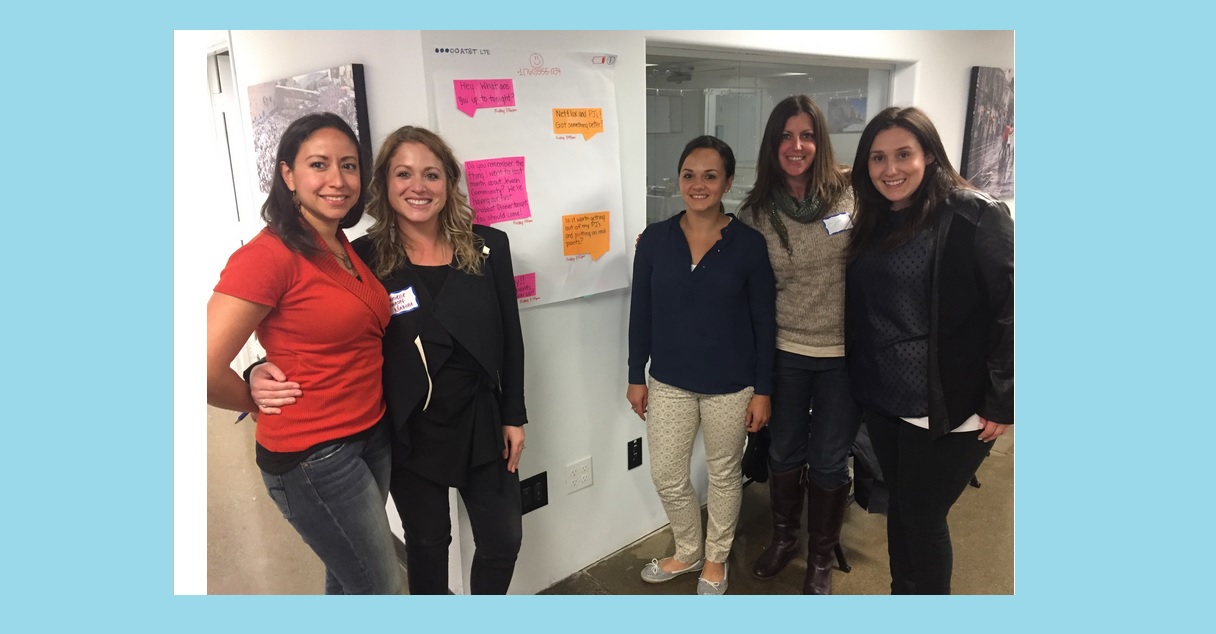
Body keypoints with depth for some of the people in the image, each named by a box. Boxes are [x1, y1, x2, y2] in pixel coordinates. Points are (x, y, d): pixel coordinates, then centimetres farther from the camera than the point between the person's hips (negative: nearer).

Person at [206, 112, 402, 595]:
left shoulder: (350, 251, 6)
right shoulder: (270, 253, -19)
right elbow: (207, 370, -24)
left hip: (372, 436, 7)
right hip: (312, 456, -7)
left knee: (347, 577, 24)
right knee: (382, 588, 8)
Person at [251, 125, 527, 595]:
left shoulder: (488, 246, -5)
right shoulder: (363, 258, -11)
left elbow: (510, 338, 1)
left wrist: (513, 416, 2)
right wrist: (267, 372, -27)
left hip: (481, 423, 2)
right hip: (409, 433, -1)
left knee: (503, 540, 13)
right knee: (428, 542, 19)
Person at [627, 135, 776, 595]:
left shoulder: (749, 243, -10)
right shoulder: (654, 239, -4)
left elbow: (763, 323, -6)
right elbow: (640, 314, 2)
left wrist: (762, 390, -6)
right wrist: (636, 376, 4)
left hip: (730, 386, -2)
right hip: (669, 382, 3)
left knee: (724, 475, 15)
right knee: (666, 476, 13)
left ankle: (716, 560, 40)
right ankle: (688, 552, 40)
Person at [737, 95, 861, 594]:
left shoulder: (852, 193, -9)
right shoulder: (757, 211, -4)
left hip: (845, 353, -1)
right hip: (783, 351, 2)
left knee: (829, 460, 13)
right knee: (784, 453, 17)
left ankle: (821, 558, 36)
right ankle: (783, 537, 43)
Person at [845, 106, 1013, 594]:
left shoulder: (974, 215, -13)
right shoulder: (874, 223, 8)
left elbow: (1010, 309, -16)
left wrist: (1001, 402, -15)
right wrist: (862, 383, 8)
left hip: (946, 408, -6)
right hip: (882, 401, 6)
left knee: (922, 518, 7)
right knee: (899, 507, 19)